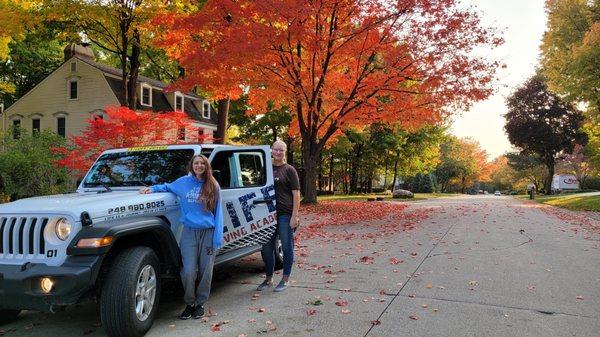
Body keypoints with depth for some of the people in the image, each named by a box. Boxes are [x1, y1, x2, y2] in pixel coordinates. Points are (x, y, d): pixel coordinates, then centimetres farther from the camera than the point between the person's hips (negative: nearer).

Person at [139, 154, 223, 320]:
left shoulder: (213, 186, 5)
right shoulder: (183, 182, 8)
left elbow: (218, 213, 3)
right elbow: (168, 187, 29)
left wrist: (217, 239, -4)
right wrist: (152, 188, 8)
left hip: (208, 232, 0)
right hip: (189, 232, 1)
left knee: (206, 271, 3)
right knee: (188, 271, -6)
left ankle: (200, 303, 22)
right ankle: (190, 303, 18)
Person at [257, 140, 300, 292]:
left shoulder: (289, 170, -1)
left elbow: (296, 194, -5)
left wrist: (294, 215, -12)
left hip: (285, 214, -5)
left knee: (287, 247, 3)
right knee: (266, 247, 10)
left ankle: (285, 280, 17)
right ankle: (268, 278, 26)